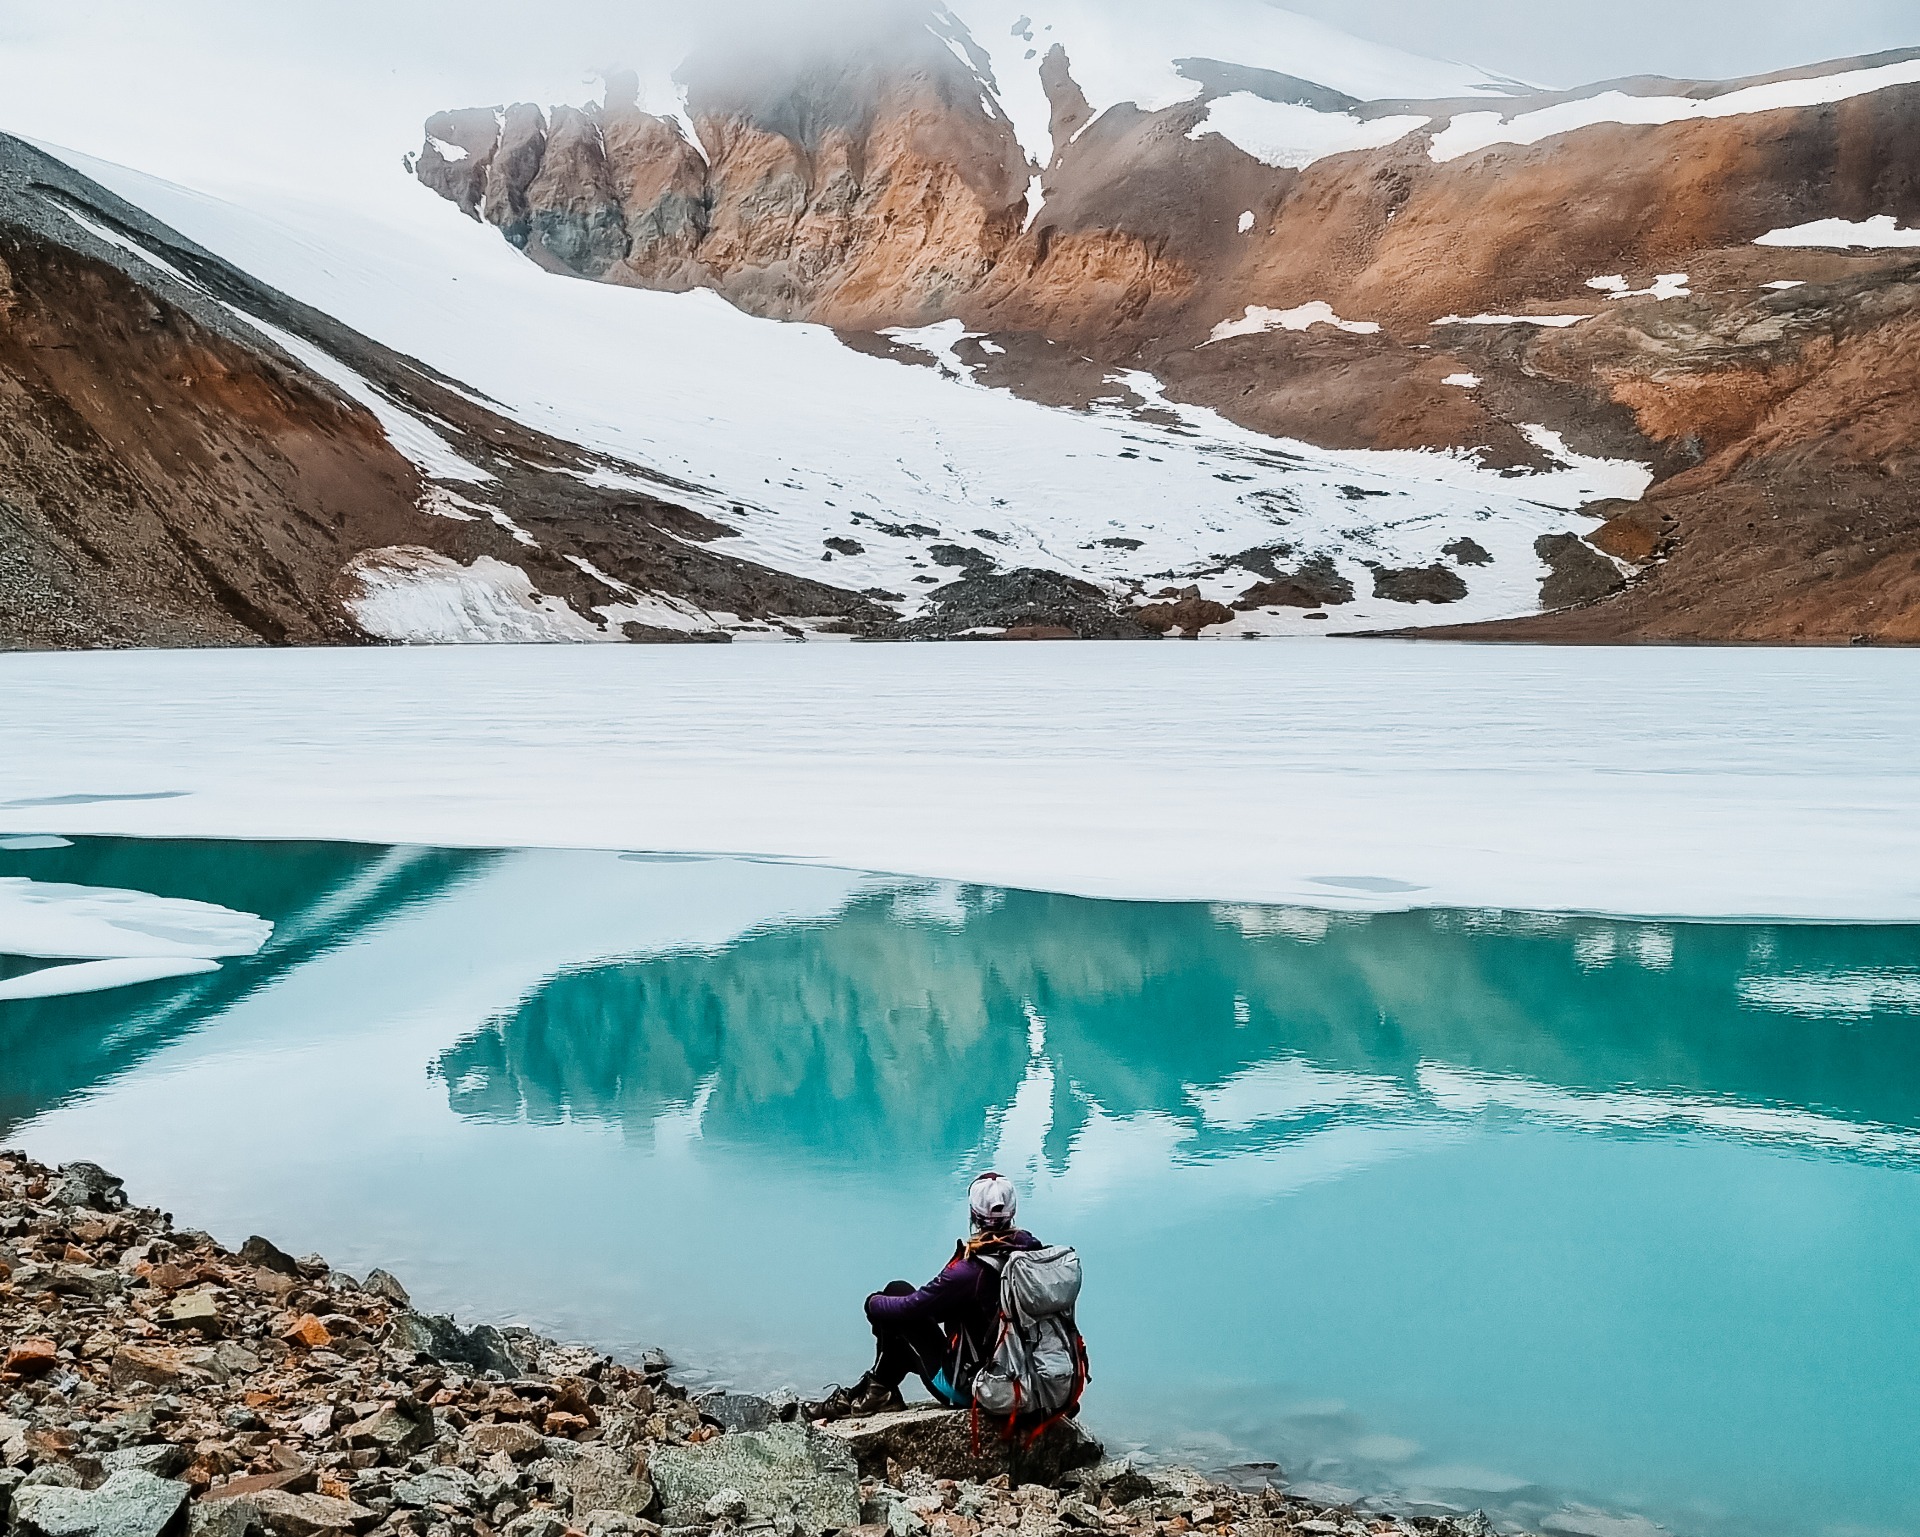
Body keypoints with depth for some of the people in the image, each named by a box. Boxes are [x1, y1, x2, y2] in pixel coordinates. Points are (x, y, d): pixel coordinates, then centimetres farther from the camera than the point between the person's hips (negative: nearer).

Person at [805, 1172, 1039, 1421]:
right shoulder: (1032, 1248, -8)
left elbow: (908, 1308, -15)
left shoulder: (970, 1269, -25)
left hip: (966, 1389, -7)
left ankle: (879, 1389, 19)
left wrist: (874, 1302, 7)